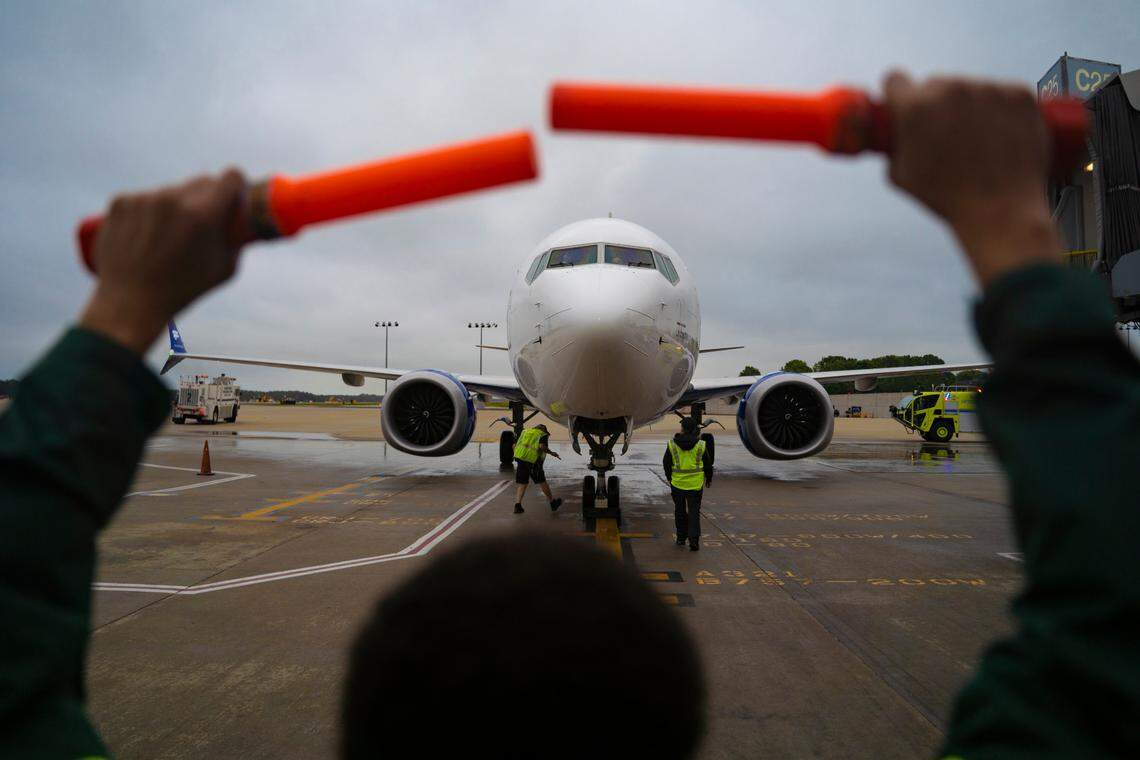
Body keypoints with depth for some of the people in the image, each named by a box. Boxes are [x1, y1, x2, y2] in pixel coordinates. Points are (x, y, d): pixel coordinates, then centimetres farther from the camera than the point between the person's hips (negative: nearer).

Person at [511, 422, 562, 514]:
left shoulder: (525, 432, 22)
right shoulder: (543, 435, 7)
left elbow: (514, 445, 17)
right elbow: (542, 446, -13)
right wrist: (552, 453, 0)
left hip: (519, 459, 4)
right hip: (533, 462, -4)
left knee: (522, 485, 10)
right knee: (542, 482, 11)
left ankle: (517, 505, -5)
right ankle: (553, 503, 25)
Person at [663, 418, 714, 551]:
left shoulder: (672, 445, -6)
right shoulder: (701, 445, -5)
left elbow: (666, 464, 4)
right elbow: (708, 464, 5)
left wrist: (669, 478, 21)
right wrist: (709, 479, 21)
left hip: (677, 483, 1)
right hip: (695, 484, 0)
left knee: (680, 511, 15)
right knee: (694, 512, 3)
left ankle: (681, 537, 24)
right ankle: (694, 539, -8)